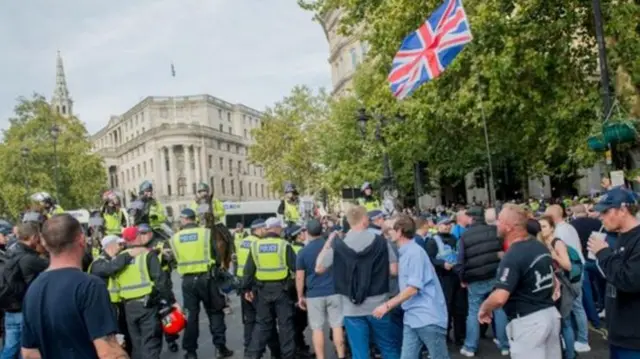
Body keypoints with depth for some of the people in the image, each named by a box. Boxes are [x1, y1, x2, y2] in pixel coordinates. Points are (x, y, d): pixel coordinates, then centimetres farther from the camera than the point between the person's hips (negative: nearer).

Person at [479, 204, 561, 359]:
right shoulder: (541, 247, 7)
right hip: (551, 313, 9)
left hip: (528, 322, -9)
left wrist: (484, 309, -12)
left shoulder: (512, 257, -22)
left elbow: (499, 298, -30)